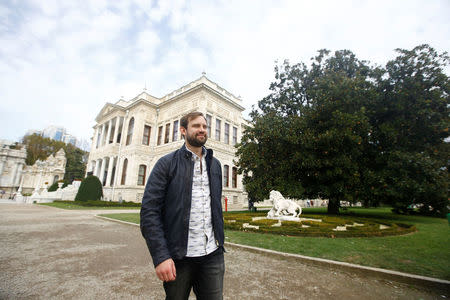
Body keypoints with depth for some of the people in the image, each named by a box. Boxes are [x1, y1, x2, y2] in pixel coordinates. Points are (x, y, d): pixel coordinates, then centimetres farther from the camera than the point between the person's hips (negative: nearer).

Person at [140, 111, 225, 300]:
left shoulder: (215, 164, 9)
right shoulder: (167, 163, -5)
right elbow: (149, 211, -10)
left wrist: (220, 242, 13)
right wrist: (160, 256, -15)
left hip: (213, 256, 4)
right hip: (178, 256, -3)